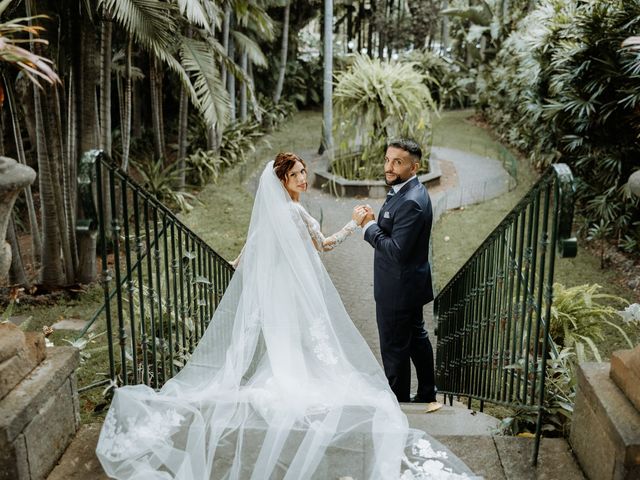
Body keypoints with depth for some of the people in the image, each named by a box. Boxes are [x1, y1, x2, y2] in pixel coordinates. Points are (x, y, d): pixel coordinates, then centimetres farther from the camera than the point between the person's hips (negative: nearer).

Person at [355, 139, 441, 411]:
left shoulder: (411, 202, -27)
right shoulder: (405, 191, 6)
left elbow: (396, 250, -29)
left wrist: (369, 225, -20)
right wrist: (374, 220, -6)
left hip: (397, 290, -11)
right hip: (410, 285, 11)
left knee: (394, 350, 4)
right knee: (416, 339, 22)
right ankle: (427, 397, 39)